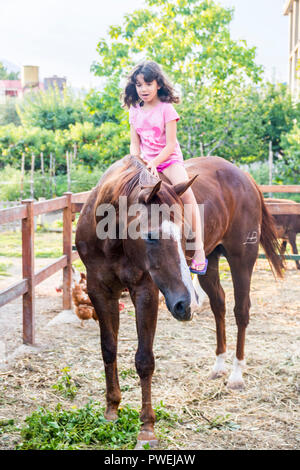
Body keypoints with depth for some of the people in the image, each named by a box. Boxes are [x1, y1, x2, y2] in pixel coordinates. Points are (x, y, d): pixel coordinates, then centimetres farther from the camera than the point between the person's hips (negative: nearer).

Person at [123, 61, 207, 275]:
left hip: (169, 159, -5)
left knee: (186, 192, -27)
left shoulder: (166, 109, -7)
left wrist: (154, 163, -24)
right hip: (146, 162, 5)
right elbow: (134, 143, 10)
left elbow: (171, 144, -12)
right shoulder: (135, 111, 8)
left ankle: (199, 249, -26)